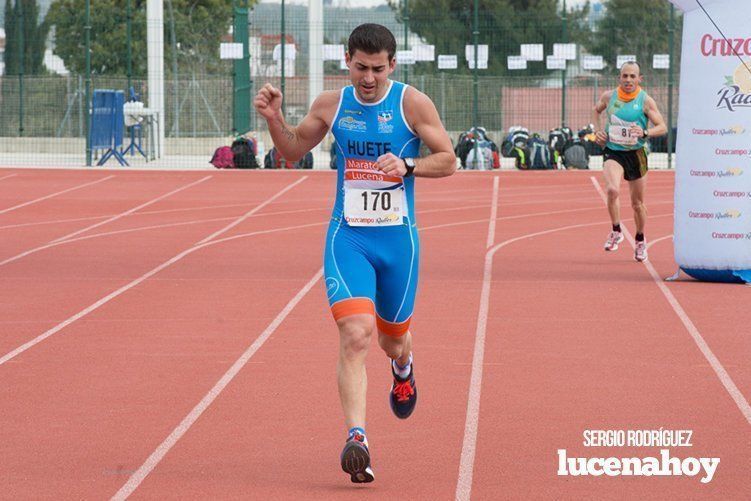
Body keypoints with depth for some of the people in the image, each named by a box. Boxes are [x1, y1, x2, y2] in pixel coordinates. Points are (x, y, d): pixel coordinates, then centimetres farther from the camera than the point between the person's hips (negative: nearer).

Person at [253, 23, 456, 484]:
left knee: (392, 337, 17)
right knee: (356, 334, -19)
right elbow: (293, 149, 16)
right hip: (348, 237, 0)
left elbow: (448, 161, -4)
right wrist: (274, 118, -3)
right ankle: (357, 439, -23)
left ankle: (403, 367, 56)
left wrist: (407, 166, -22)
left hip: (398, 238, 0)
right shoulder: (331, 105, 2)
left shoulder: (413, 104, -6)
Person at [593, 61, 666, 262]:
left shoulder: (645, 101, -8)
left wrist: (645, 132, -28)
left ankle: (640, 240, 35)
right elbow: (597, 111, 21)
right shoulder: (609, 97, -2)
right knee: (612, 190, -27)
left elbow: (662, 127, -9)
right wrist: (598, 131, 5)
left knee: (638, 203, 11)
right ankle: (616, 232, -7)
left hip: (636, 154, 0)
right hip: (613, 152, 0)